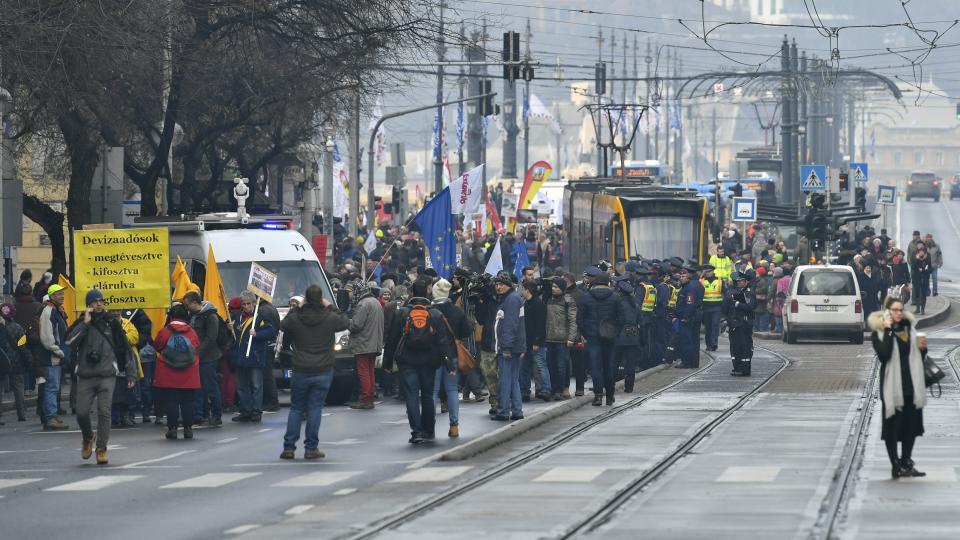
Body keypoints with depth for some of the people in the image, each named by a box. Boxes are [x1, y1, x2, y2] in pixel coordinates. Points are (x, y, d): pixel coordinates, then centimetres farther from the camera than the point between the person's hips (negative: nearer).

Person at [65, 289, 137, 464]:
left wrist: (131, 374, 7)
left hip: (107, 376, -1)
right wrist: (85, 323, -13)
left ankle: (101, 448, -3)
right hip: (85, 376, 1)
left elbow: (125, 349, 10)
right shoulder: (81, 323, 8)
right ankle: (87, 438, 25)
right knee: (81, 412, -5)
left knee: (104, 412, -11)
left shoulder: (112, 323, 7)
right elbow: (70, 342, -11)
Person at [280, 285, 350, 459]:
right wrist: (330, 307, 18)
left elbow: (283, 325, 14)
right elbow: (346, 323, 13)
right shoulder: (330, 318, -8)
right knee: (315, 408, 3)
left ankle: (288, 448, 7)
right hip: (323, 371, -1)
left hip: (301, 371, 1)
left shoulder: (296, 318, -7)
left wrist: (296, 309, 14)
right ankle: (311, 448, 1)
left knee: (296, 409, 10)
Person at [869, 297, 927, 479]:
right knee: (893, 426, -1)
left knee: (911, 425, 11)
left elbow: (918, 358, 19)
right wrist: (888, 331, -24)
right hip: (892, 387, -6)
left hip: (911, 386, 6)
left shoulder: (909, 328, 10)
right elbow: (884, 354, -24)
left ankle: (906, 463, 24)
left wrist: (922, 348, -3)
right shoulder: (879, 333, -7)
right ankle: (896, 465, 7)